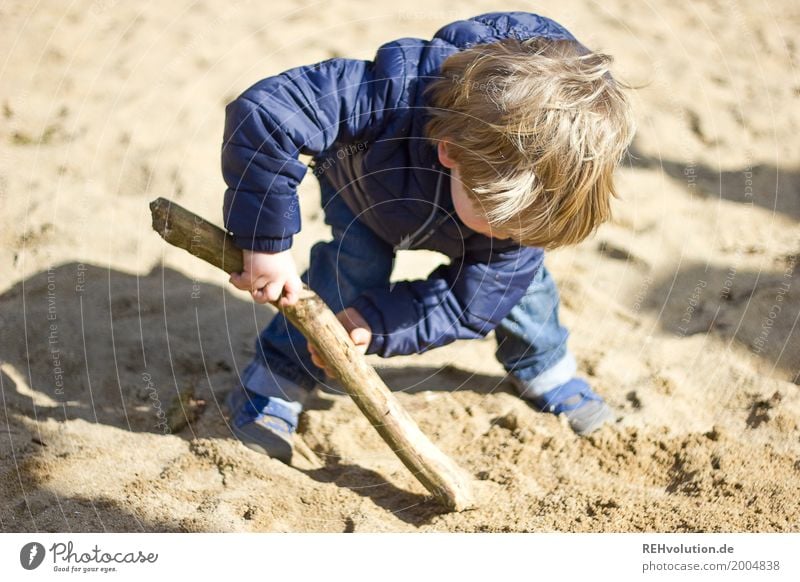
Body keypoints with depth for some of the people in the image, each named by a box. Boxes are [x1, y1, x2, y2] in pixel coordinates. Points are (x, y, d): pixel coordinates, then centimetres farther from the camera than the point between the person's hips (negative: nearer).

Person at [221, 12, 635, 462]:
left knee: (516, 275, -5)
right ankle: (272, 387, -5)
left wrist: (377, 325, -39)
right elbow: (262, 113, -53)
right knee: (355, 268, -23)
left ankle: (545, 371, 25)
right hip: (366, 175, -2)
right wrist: (267, 241, -49)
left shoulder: (530, 198, -36)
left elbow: (470, 304, -27)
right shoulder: (395, 94, -51)